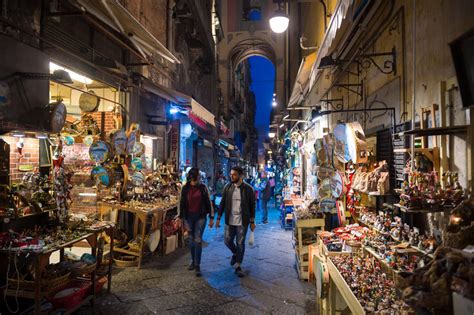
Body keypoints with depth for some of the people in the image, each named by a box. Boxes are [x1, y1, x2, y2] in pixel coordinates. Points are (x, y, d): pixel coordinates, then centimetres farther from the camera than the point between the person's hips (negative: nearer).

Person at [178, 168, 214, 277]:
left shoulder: (203, 187, -2)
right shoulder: (185, 188, -1)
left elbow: (208, 202, 1)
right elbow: (181, 203, 4)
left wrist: (211, 217, 1)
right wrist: (180, 218, 3)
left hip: (201, 217, -1)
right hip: (189, 217, 1)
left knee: (198, 240, -5)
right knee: (191, 240, 12)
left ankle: (197, 265, 3)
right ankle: (193, 261, 29)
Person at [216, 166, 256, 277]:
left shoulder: (248, 188, -7)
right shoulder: (227, 187, 0)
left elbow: (252, 206, -2)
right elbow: (222, 203, 6)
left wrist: (252, 221, -2)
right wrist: (218, 218, 4)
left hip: (242, 221, -3)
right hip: (229, 221, 3)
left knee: (240, 244, 4)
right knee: (228, 241, 9)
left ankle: (238, 267, 20)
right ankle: (235, 253, 41)